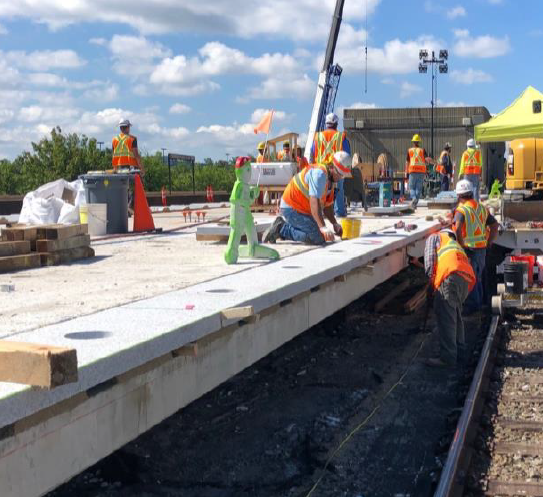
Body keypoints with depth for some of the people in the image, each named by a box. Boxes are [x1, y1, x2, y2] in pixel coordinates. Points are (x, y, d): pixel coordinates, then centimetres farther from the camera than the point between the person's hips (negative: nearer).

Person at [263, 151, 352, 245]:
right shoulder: (320, 173, -21)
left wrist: (335, 223, 5)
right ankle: (281, 229, -11)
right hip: (292, 209, -11)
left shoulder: (330, 180, 11)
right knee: (319, 239, -19)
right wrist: (323, 227, -37)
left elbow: (327, 205, 18)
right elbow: (314, 201, -31)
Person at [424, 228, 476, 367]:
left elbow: (429, 256, 10)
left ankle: (447, 357, -10)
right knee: (455, 315, 22)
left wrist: (431, 279, 8)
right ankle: (458, 351, 29)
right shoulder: (456, 245, 44)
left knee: (445, 318, -7)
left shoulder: (434, 237, 27)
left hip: (451, 276, -7)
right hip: (467, 279, 8)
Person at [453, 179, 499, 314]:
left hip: (468, 249, -7)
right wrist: (489, 242, 10)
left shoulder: (461, 210, -15)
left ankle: (472, 305, 10)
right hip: (481, 249, 7)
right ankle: (479, 302, 32)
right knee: (478, 277, 21)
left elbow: (457, 229, -29)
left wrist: (461, 244, -19)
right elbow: (494, 225, 9)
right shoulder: (482, 208, 7)